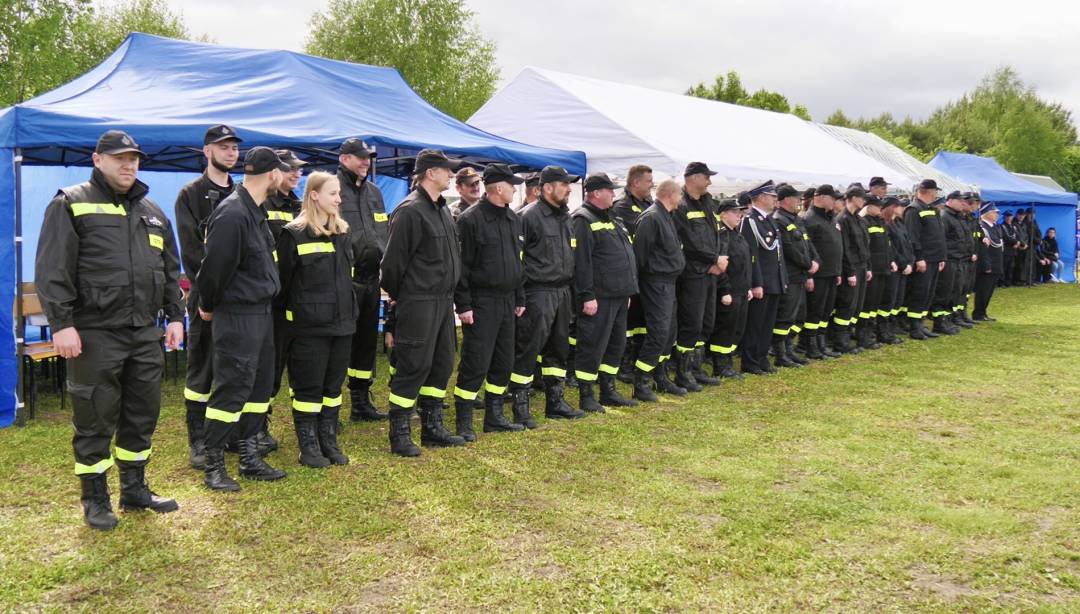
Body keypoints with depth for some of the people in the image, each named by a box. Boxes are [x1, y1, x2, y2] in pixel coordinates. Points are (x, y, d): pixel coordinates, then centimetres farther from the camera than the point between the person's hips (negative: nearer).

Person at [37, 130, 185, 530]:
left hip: (146, 333, 6)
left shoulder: (151, 211, 16)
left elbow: (171, 270, 20)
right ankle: (95, 500, 16)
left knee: (143, 414, 13)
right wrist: (61, 324, -16)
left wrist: (175, 316, 13)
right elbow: (52, 270, -9)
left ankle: (135, 489, 28)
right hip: (95, 334, -6)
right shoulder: (71, 204, -3)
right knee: (95, 420, 2)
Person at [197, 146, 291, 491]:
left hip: (261, 312, 10)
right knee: (232, 389, -4)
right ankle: (213, 467, 8)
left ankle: (249, 459, 25)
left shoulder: (256, 210, 11)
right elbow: (215, 266, -18)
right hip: (237, 316, -10)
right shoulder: (232, 214, -20)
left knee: (259, 385, 14)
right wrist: (208, 307, -5)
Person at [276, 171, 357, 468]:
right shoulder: (294, 234, -9)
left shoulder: (342, 232, 12)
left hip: (341, 323, 6)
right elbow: (281, 281, -8)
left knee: (333, 386, 12)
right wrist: (279, 322, -7)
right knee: (308, 387, 2)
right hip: (308, 326, -6)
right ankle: (308, 447, 13)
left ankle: (329, 443, 23)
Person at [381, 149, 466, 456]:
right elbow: (394, 259, -15)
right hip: (418, 303, -9)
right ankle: (399, 435, 7)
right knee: (413, 368, -4)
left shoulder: (441, 209, 14)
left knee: (441, 365, 14)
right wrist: (396, 295, -4)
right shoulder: (410, 211, -16)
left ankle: (432, 428, 25)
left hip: (443, 301, 9)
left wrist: (450, 296, 19)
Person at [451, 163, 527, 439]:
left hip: (507, 301, 8)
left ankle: (495, 416, 25)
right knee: (475, 364, -6)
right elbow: (461, 265, -13)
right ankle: (464, 423, 3)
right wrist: (463, 305, -16)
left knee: (504, 362, 13)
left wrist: (520, 298, 17)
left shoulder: (513, 219, 13)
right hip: (481, 302, -8)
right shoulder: (470, 219, -11)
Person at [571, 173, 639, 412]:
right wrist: (587, 296, -23)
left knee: (616, 344, 15)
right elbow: (581, 262, -19)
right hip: (599, 298, -10)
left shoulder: (610, 220, 19)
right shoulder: (583, 220, -12)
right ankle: (586, 396, 5)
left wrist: (628, 291, 22)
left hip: (619, 294, 10)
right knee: (593, 345, -4)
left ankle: (608, 390, 26)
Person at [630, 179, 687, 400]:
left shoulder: (667, 217, 16)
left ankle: (660, 378, 25)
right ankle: (640, 384, -4)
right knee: (658, 332, -11)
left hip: (668, 282, 10)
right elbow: (639, 251, -19)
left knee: (670, 331, 14)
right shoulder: (651, 217, -16)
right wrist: (637, 281, -16)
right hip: (656, 282, -10)